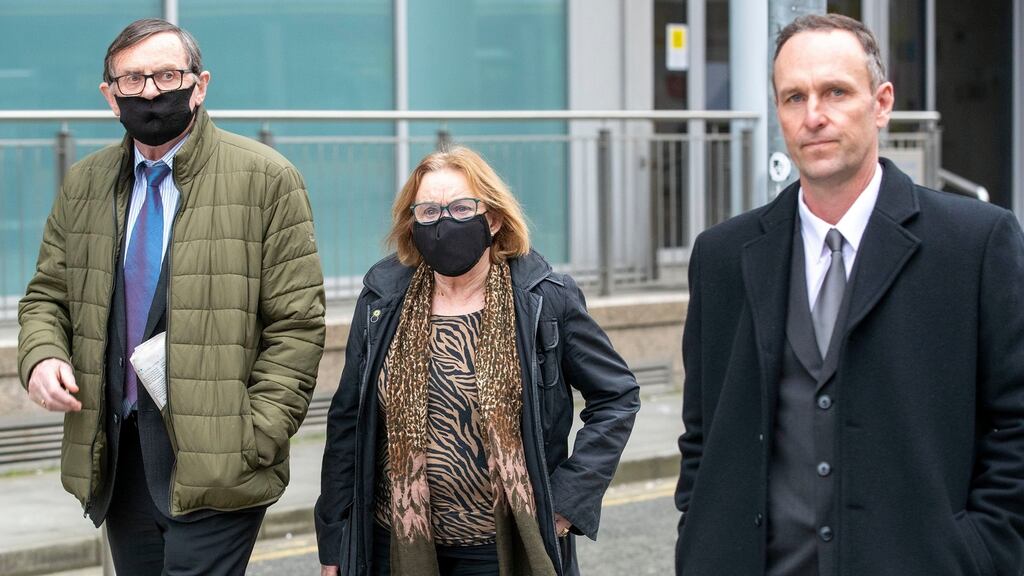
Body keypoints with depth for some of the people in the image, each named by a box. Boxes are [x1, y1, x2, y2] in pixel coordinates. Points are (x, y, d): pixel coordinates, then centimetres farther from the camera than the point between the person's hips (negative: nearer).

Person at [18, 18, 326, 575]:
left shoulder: (265, 177, -4)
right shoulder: (84, 184, 12)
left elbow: (296, 323, -7)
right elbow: (47, 295, 18)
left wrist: (255, 441, -14)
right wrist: (42, 356, -5)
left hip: (214, 464, -5)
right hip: (114, 457, 5)